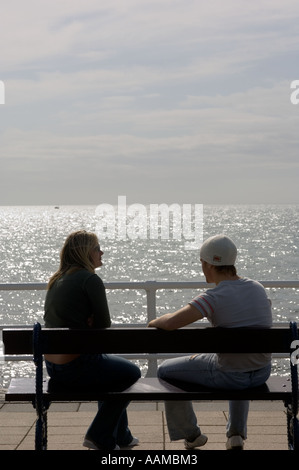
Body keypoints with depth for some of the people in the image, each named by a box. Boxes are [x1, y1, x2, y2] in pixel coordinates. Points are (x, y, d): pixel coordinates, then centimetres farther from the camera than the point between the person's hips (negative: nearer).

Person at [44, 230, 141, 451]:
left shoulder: (56, 281, 10)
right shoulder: (90, 279, -15)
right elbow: (104, 323, -9)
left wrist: (88, 323, -1)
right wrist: (92, 323, 7)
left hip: (52, 366, 8)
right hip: (76, 367, -8)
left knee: (112, 365, 32)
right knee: (132, 373, 16)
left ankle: (121, 436, 39)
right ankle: (100, 436, 21)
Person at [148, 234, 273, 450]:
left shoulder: (214, 297, -20)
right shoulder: (258, 288, 1)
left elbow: (171, 323, -28)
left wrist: (154, 322, -5)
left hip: (228, 375, -6)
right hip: (262, 373, 6)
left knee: (166, 371, 18)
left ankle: (191, 435, 33)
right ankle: (236, 434, 34)